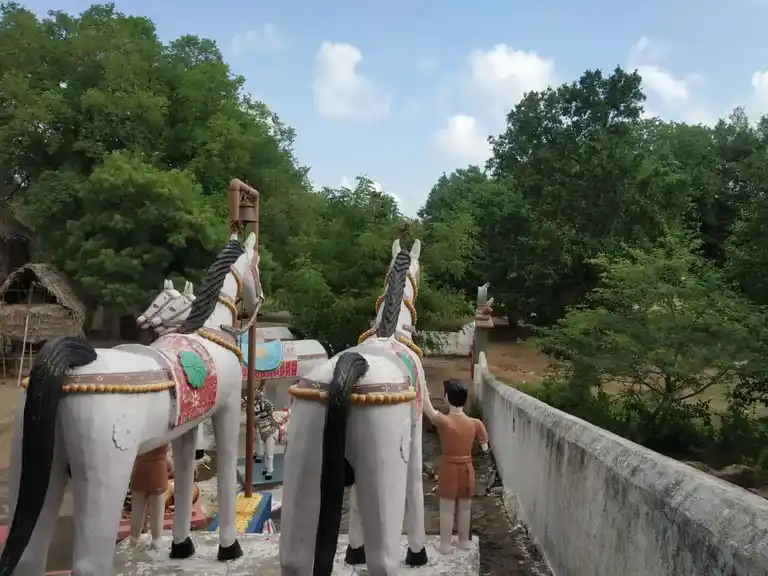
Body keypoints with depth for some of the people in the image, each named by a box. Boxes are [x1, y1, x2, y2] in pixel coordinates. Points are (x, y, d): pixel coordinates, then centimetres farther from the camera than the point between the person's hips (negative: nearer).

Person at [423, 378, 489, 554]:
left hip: (448, 469, -3)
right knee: (465, 508, 18)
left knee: (447, 509, 11)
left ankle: (446, 544, 20)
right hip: (467, 469, 3)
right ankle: (464, 541, 31)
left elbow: (428, 409, -14)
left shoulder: (443, 421, -21)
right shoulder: (475, 423, -10)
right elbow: (485, 448, -3)